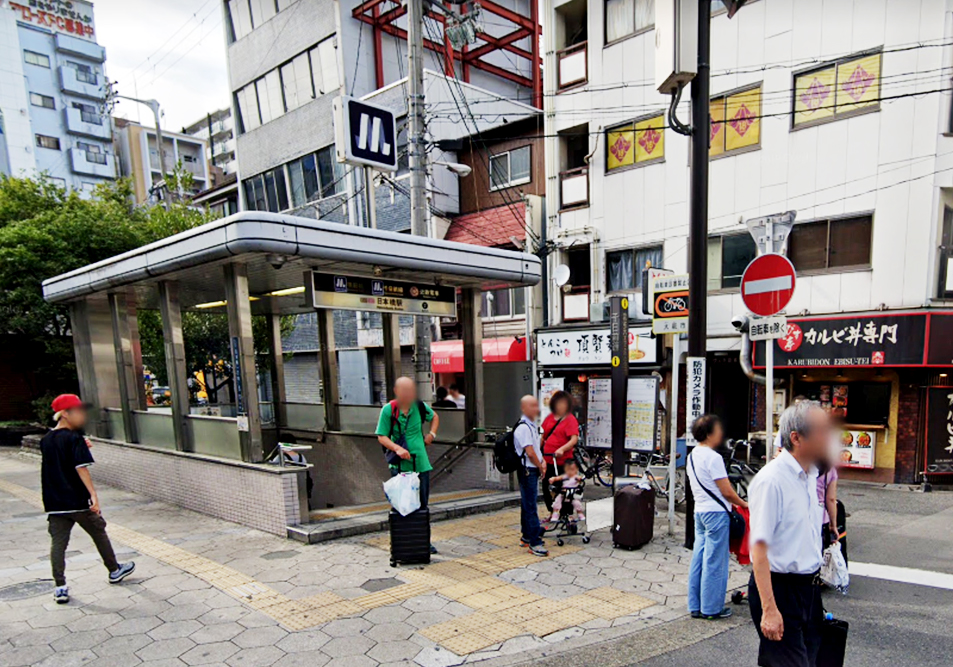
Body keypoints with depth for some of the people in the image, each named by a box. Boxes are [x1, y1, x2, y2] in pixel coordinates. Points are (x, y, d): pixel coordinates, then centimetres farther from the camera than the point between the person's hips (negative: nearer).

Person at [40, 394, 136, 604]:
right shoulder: (74, 438, -14)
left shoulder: (45, 441, 8)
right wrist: (93, 493, -27)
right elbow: (81, 467, -23)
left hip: (54, 504, 5)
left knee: (58, 543, 7)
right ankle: (114, 570, 26)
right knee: (99, 534, 12)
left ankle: (60, 587, 5)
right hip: (78, 500, -5)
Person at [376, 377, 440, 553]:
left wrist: (432, 434, 8)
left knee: (422, 505, 11)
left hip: (421, 464, 3)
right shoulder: (388, 410, -9)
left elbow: (435, 417, 23)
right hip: (399, 466, -3)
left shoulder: (420, 406, 1)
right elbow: (382, 437, -8)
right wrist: (397, 448, -24)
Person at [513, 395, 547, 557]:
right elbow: (530, 452, -22)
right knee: (531, 507, -6)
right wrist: (541, 467, -9)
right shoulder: (523, 427, -18)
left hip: (533, 470, 10)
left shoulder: (533, 425, 13)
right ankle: (535, 543, -2)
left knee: (527, 504, 17)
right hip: (527, 470, -10)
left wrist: (542, 461, 4)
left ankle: (526, 537, 28)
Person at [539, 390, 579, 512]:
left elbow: (574, 439, -18)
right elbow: (543, 436, 19)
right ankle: (552, 512, 29)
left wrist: (562, 449, -31)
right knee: (546, 488, 12)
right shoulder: (550, 417, 9)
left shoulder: (570, 419, -8)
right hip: (547, 460, 6)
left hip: (562, 461, -6)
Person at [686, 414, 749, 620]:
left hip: (699, 510, 8)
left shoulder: (692, 455, 10)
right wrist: (743, 504, 1)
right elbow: (727, 491, -16)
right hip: (716, 512, -8)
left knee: (699, 558, 12)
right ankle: (711, 608, 11)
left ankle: (695, 606, 19)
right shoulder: (713, 457, -17)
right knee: (714, 562, 1)